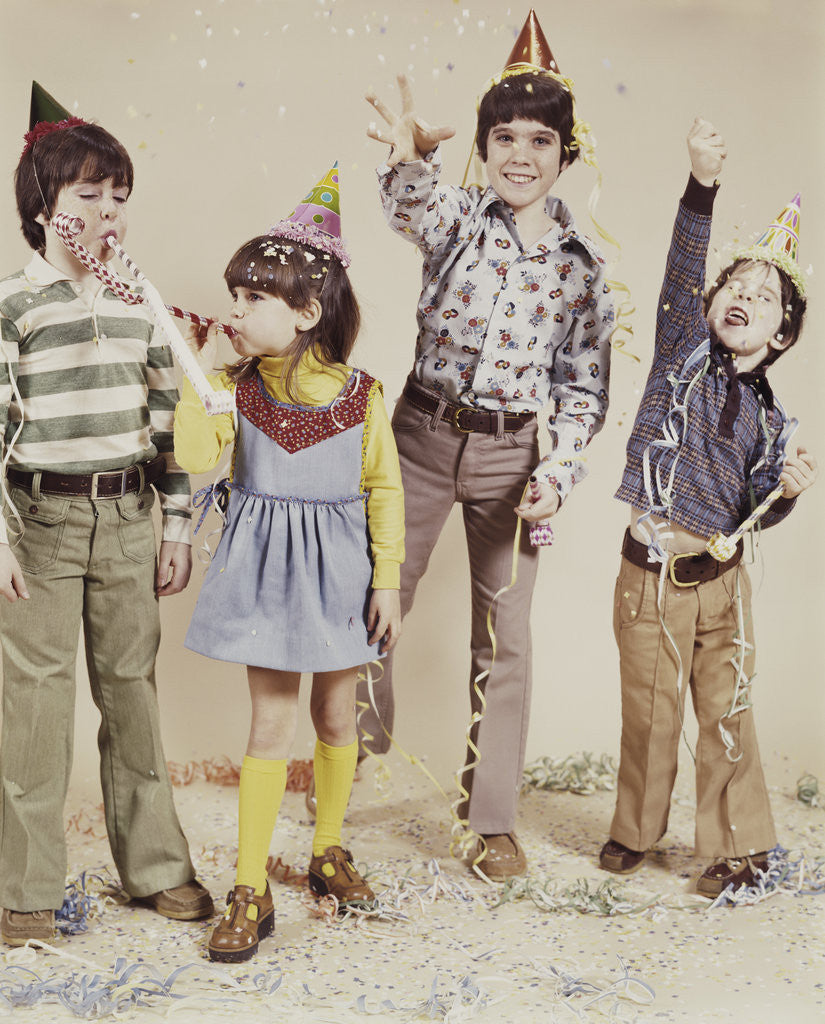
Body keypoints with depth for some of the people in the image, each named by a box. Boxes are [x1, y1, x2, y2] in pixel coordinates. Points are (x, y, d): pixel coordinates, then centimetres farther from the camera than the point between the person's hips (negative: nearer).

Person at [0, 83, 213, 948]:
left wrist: (177, 526, 9)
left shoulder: (137, 303, 10)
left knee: (132, 690, 11)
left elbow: (165, 418, 12)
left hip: (127, 519, 4)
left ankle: (154, 866, 23)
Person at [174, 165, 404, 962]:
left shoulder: (360, 394, -8)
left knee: (336, 717, 13)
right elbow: (196, 459, -21)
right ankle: (250, 891, 8)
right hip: (265, 568, 0)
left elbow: (384, 490, -3)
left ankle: (328, 851, 35)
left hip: (340, 570, 0)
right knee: (271, 719, 0)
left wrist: (388, 581, -5)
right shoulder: (234, 387, -5)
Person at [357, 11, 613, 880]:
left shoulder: (583, 262, 1)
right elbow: (413, 210, -29)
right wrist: (410, 158, -52)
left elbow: (582, 385, 3)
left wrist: (558, 473, -12)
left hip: (513, 453, 1)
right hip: (423, 434, -1)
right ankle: (359, 739, 35)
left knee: (504, 638, 7)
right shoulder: (456, 216, -4)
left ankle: (493, 818, 21)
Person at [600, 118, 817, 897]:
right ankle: (636, 830, 28)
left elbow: (751, 513, 10)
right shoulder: (683, 352, 0)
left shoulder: (769, 417, 7)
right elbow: (682, 270, -17)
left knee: (728, 714, 7)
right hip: (651, 573, -2)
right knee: (649, 714, 8)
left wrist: (786, 491, -12)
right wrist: (702, 184, -30)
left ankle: (735, 845, 21)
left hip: (722, 577, 3)